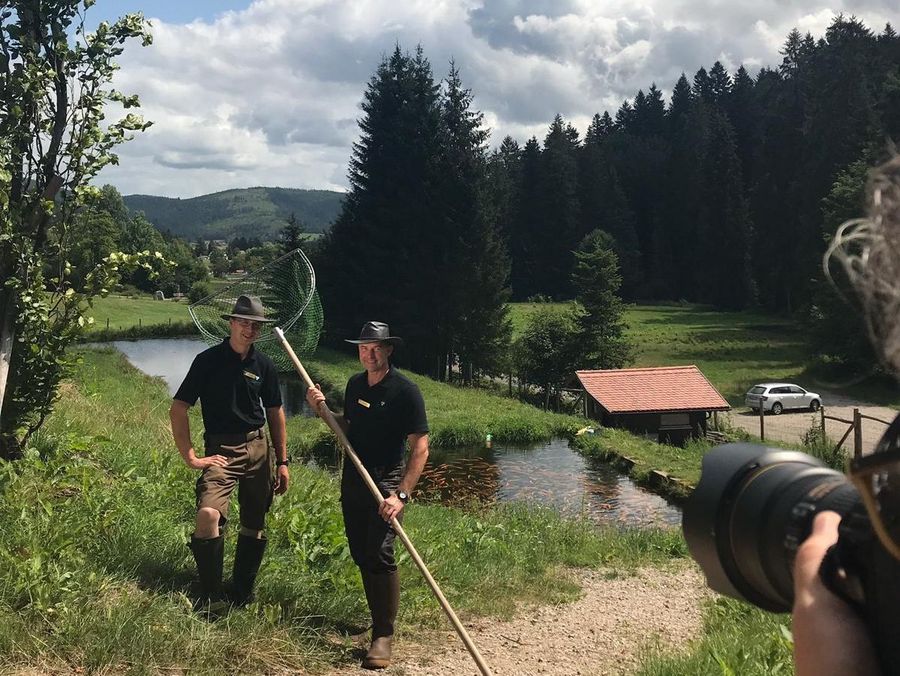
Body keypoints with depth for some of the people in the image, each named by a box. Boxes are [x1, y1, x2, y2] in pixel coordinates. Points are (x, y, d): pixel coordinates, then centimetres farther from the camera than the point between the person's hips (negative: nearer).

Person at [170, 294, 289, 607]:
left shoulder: (263, 365, 7)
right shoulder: (208, 360, -5)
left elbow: (275, 413, 15)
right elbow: (178, 409, -6)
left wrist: (282, 462, 12)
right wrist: (190, 457, -11)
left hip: (258, 449, 4)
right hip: (221, 450, -4)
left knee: (254, 526, 9)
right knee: (208, 515, -24)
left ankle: (242, 597, 27)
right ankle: (210, 597, -10)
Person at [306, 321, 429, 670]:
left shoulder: (405, 391, -13)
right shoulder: (355, 384, 6)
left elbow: (420, 447, -16)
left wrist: (401, 495, -23)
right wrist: (323, 409, 1)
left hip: (385, 481, -7)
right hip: (352, 479, 7)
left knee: (380, 554, -15)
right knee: (360, 553, 12)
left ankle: (383, 635, -7)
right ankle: (377, 617, 30)